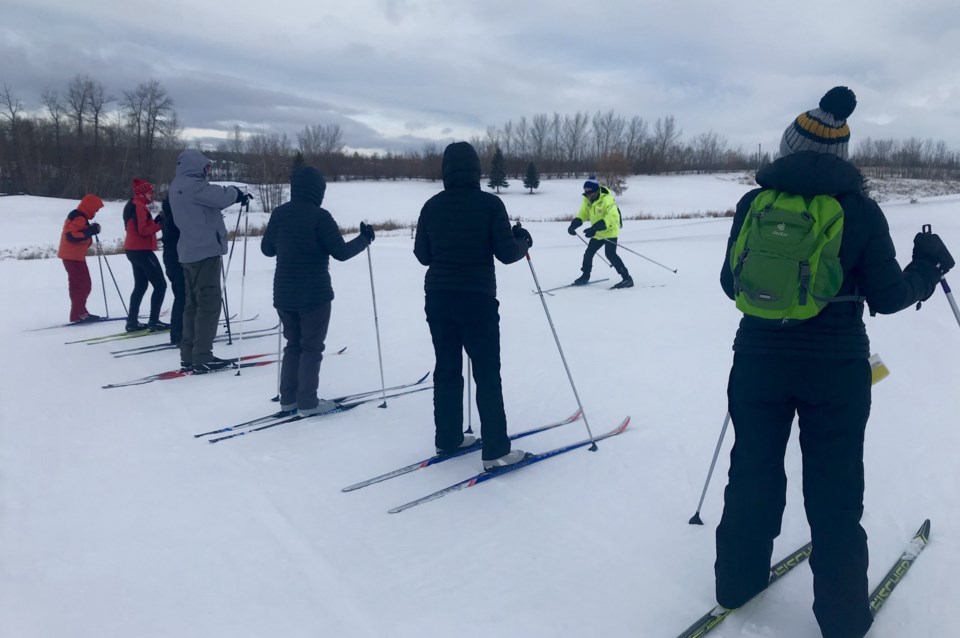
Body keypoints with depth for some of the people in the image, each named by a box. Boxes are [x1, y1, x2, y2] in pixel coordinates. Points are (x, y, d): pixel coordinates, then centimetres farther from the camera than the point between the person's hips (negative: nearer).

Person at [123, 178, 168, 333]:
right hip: (142, 250, -10)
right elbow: (143, 230, -22)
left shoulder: (132, 205, 16)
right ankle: (154, 321, -7)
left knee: (140, 285, 15)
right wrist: (160, 225, -16)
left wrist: (155, 221, 2)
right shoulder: (139, 206, -15)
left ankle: (132, 322, 16)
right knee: (160, 285, -6)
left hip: (134, 250, 10)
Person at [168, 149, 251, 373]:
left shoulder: (178, 185, 17)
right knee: (209, 303, -7)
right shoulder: (191, 184, -15)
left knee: (193, 303, 13)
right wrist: (236, 192, -2)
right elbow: (221, 196, -22)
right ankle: (202, 358, -6)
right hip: (205, 251, -10)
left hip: (191, 252, 10)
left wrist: (234, 193, 6)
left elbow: (211, 200, 17)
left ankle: (189, 355, 18)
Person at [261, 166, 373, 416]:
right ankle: (307, 402, 9)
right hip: (314, 295, -6)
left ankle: (288, 399, 20)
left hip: (284, 295, 6)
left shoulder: (279, 213, 3)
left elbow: (267, 249, 11)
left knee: (293, 345, 17)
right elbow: (341, 252, -14)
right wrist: (364, 239, 1)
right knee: (311, 348, 4)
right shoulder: (319, 216, -15)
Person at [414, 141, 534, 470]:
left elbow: (422, 254, 10)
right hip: (477, 298, -5)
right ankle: (496, 451, 4)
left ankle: (448, 438, 24)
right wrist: (523, 240, 9)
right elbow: (506, 253, -11)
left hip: (438, 297, 5)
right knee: (487, 375, 1)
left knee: (446, 369, 15)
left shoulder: (432, 205, 3)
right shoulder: (489, 203, -10)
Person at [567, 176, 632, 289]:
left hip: (610, 231, -8)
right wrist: (573, 225, -14)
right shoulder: (588, 200, -2)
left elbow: (612, 217, -36)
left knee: (610, 254, -21)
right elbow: (583, 214, 5)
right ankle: (585, 276, 31)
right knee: (588, 253, 11)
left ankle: (627, 278, -17)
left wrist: (595, 228, -46)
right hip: (597, 233, 8)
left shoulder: (607, 199, -26)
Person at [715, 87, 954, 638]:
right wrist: (928, 268, 17)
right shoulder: (861, 210, -7)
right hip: (836, 367, -1)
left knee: (753, 472, 17)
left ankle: (737, 581, 32)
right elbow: (887, 298, -3)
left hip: (760, 358, 2)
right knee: (834, 489, 11)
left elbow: (733, 285, 4)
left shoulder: (754, 202, -3)